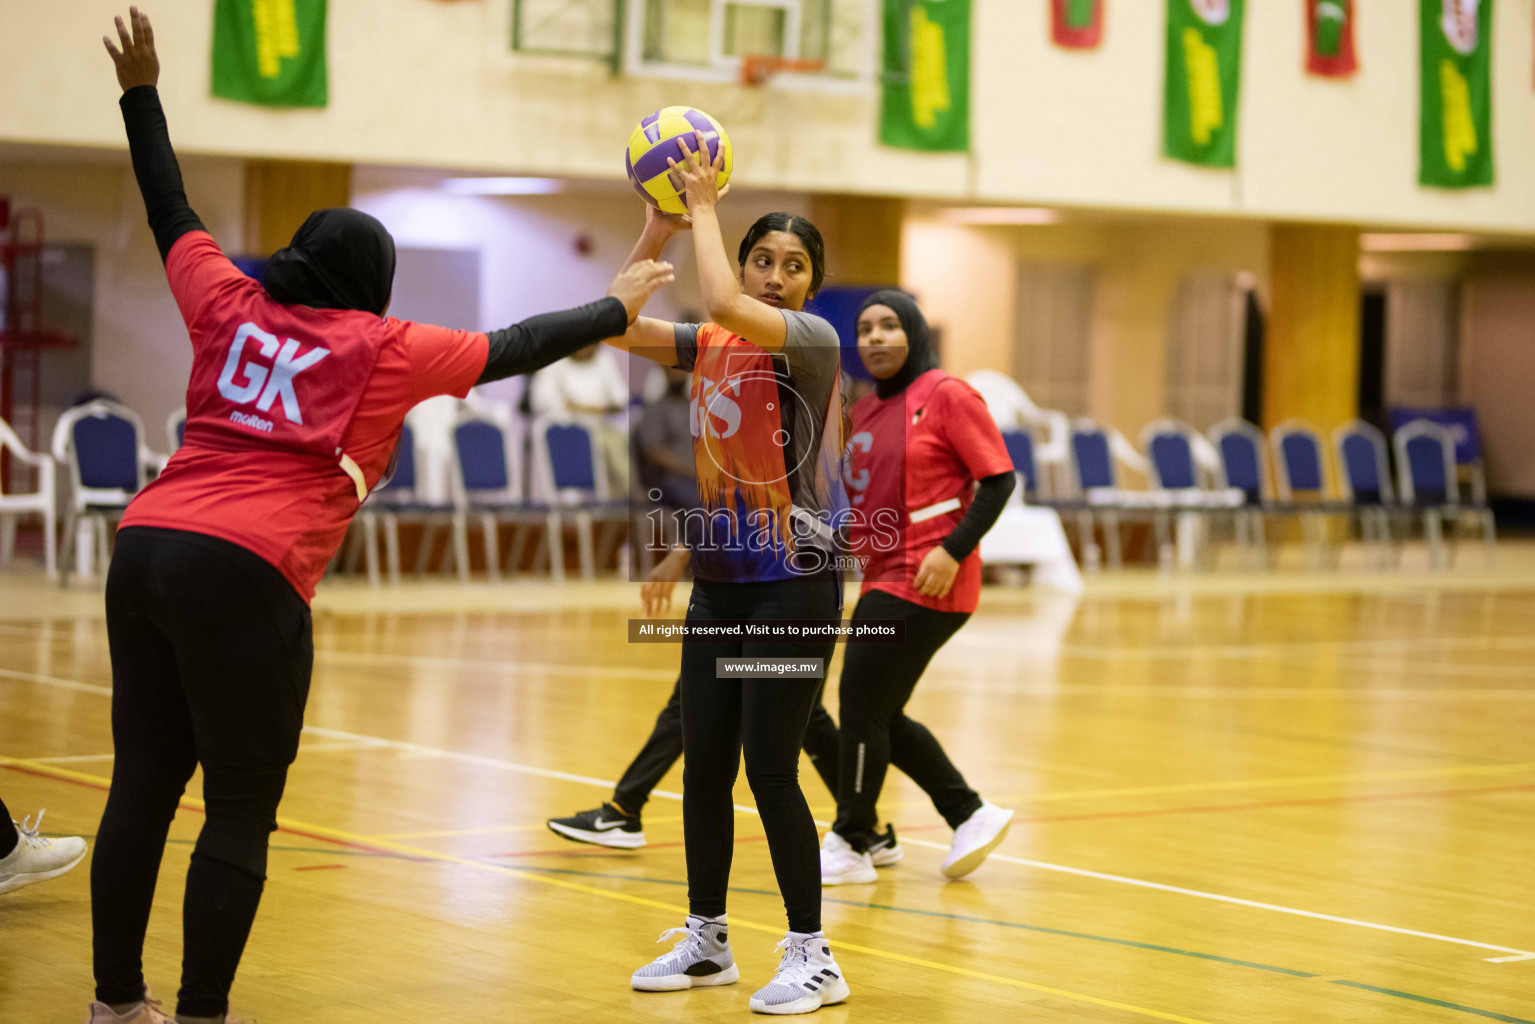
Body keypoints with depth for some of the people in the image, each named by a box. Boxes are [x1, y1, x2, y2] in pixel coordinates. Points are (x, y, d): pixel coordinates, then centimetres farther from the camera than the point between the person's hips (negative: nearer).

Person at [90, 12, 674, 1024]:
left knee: (143, 786, 8)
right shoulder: (383, 348, 3)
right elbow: (520, 347, 13)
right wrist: (617, 307, 28)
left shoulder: (230, 306, 14)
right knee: (241, 813, 0)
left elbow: (171, 213, 27)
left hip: (146, 548, 6)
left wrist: (142, 93, 39)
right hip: (246, 577, -6)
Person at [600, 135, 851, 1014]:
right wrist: (658, 227, -5)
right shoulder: (711, 345, 9)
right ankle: (707, 941, 23)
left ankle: (814, 958, 4)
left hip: (791, 585, -6)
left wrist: (706, 205, -16)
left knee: (770, 768, -7)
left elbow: (726, 305, -27)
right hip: (719, 584, 6)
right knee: (704, 763, 9)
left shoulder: (814, 341, -9)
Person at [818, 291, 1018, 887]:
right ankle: (970, 816, 22)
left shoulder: (946, 396, -9)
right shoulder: (864, 411, 14)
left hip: (926, 584, -9)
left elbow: (998, 479, -11)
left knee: (862, 704, -6)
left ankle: (850, 846, 5)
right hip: (883, 581, 9)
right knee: (880, 716, 10)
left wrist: (954, 550, -21)